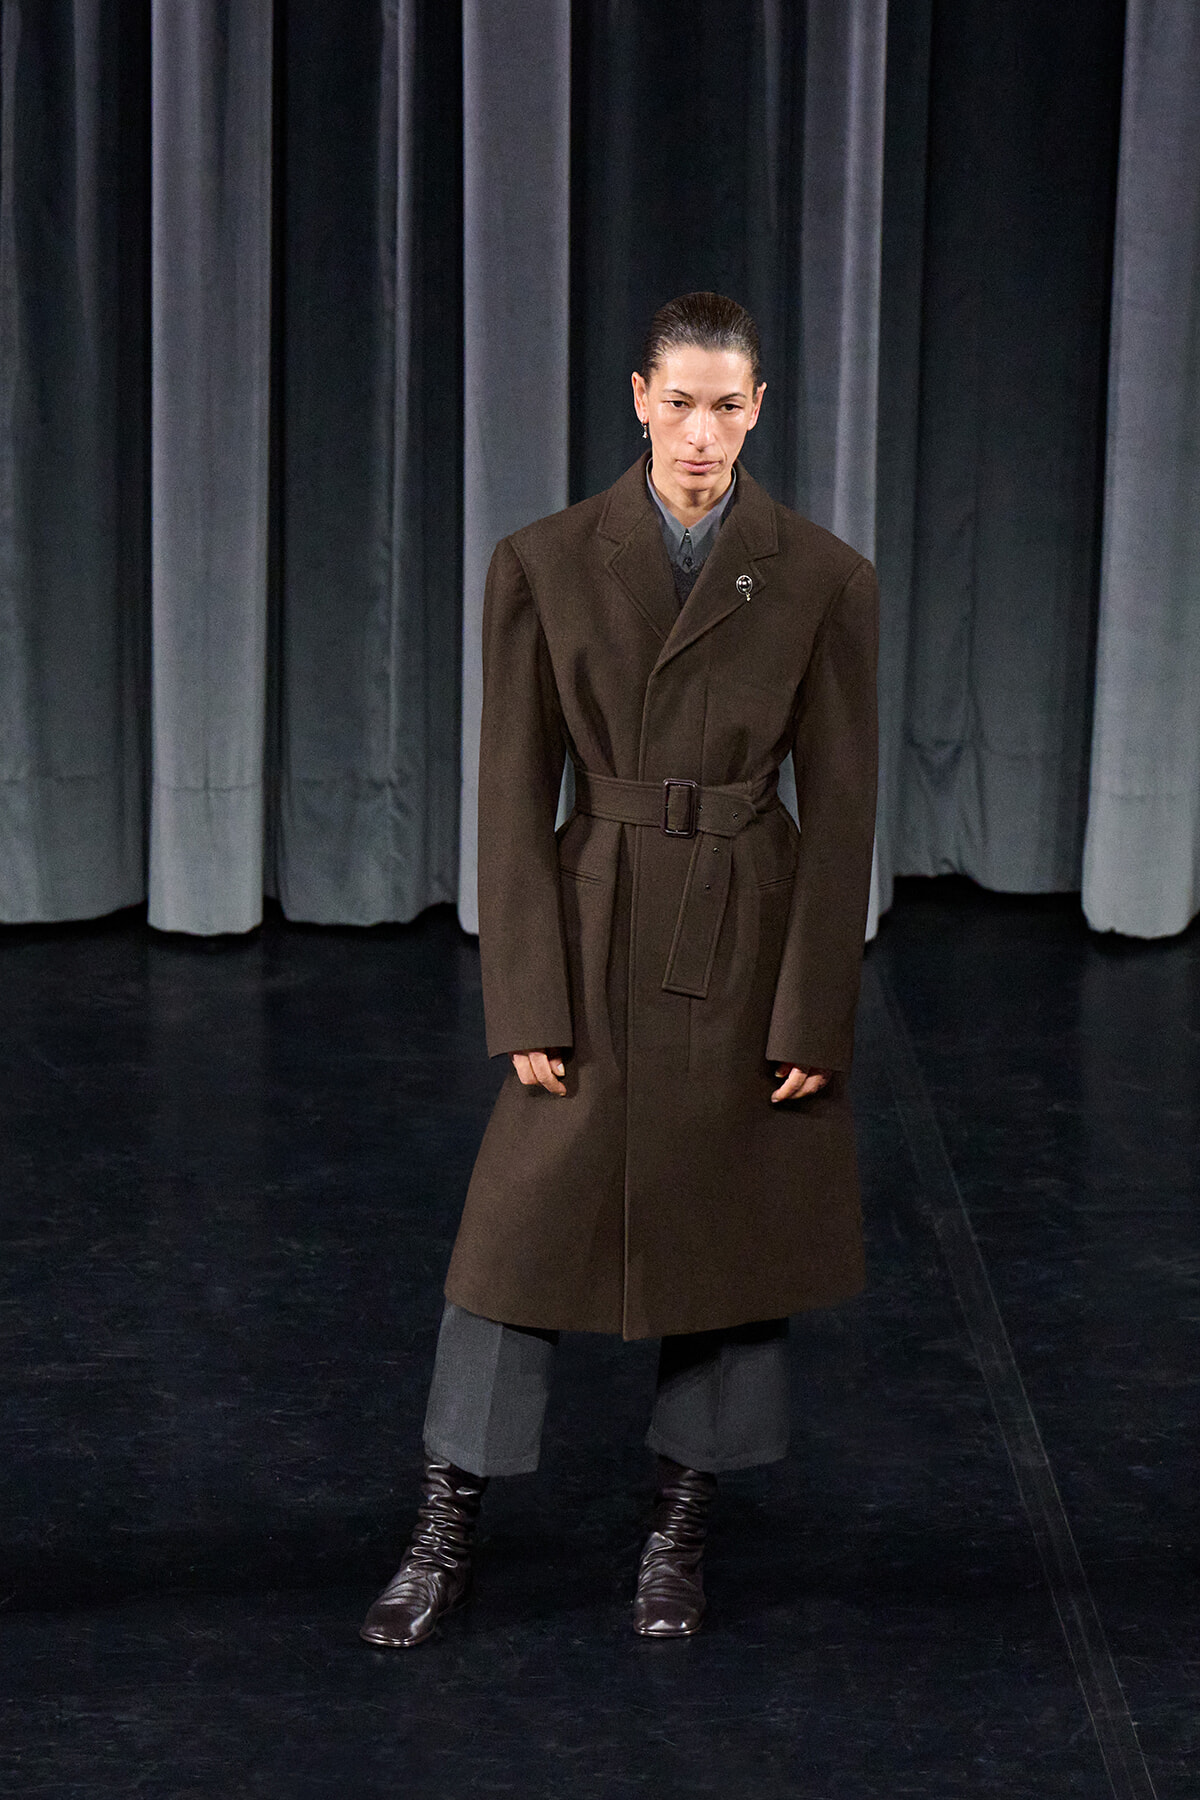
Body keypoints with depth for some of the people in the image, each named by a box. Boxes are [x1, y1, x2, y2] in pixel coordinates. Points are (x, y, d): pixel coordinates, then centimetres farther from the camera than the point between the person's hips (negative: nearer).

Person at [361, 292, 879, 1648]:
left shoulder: (822, 580, -4)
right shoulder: (545, 564, -3)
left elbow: (840, 810, -2)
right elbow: (514, 793, -2)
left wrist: (810, 1015, -6)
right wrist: (526, 1005, -7)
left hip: (750, 942, 0)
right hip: (596, 936, 0)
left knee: (729, 1227, 7)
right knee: (522, 1225, 1)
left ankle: (678, 1534, 23)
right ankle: (444, 1540, 13)